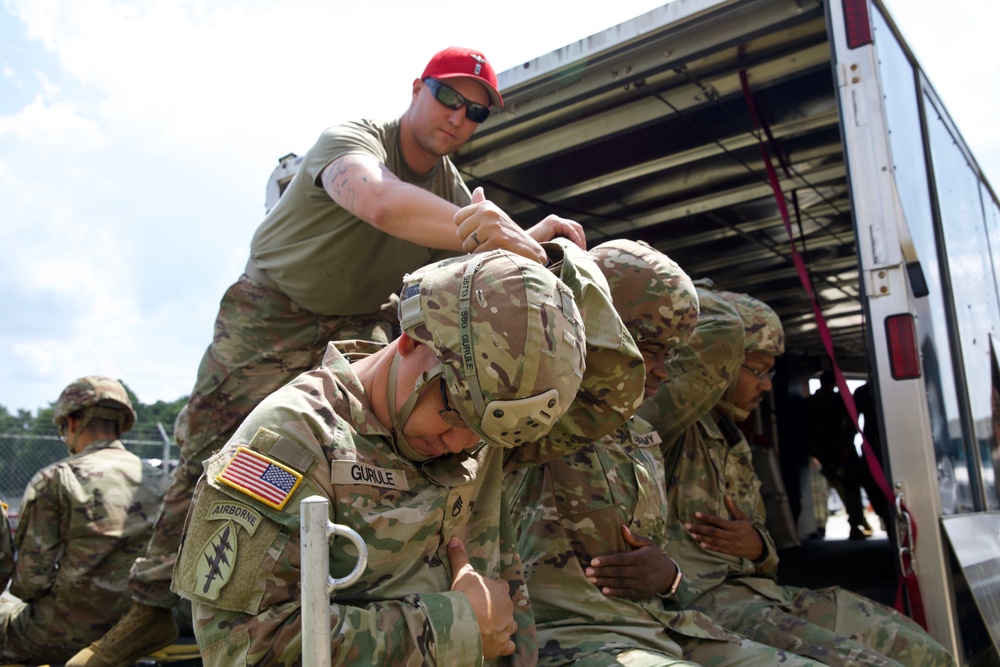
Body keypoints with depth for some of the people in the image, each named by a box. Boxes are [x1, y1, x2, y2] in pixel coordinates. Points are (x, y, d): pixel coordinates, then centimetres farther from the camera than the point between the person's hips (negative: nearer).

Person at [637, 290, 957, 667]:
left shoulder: (734, 441, 20)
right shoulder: (671, 424, -9)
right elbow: (724, 335, -26)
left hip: (761, 591, 9)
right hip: (704, 603, -9)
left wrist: (757, 545, -1)